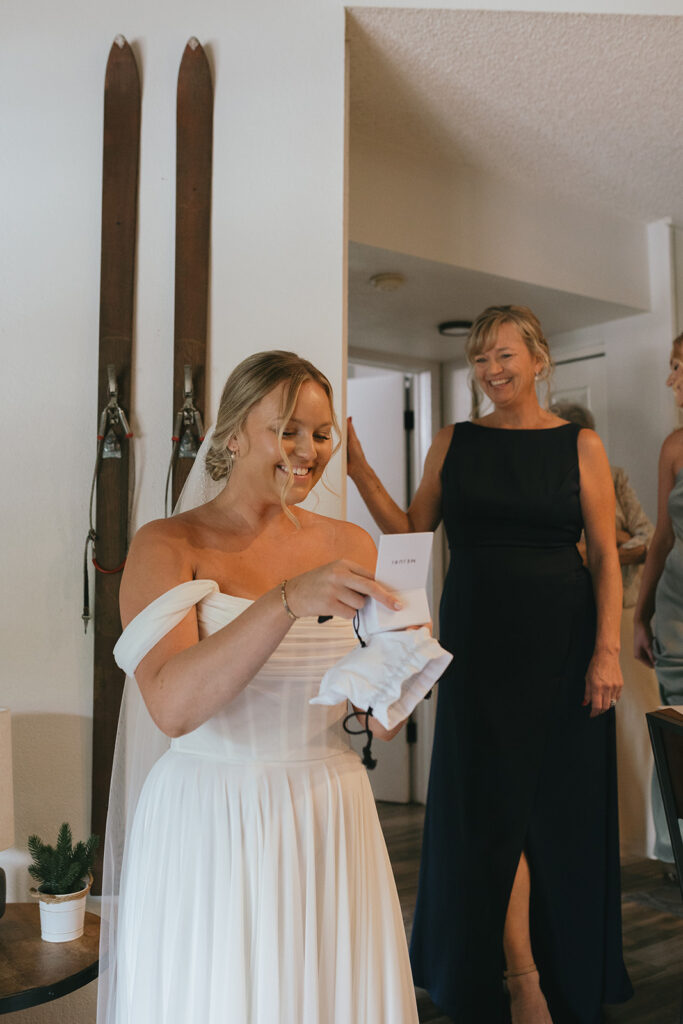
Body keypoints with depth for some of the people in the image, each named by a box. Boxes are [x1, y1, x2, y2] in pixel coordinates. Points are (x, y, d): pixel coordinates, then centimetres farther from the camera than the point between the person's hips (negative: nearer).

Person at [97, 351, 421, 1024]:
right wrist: (288, 600, -33)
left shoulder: (349, 546, 3)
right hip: (211, 826, -3)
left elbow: (380, 726, 7)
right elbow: (172, 705, -23)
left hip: (329, 820, 3)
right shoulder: (168, 546, -7)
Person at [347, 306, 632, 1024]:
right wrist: (360, 472, -5)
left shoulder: (579, 445, 2)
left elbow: (606, 556, -1)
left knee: (561, 804, 6)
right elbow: (411, 532, 6)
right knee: (490, 800, 4)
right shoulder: (454, 443, 7)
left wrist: (607, 649, -9)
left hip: (560, 640, -1)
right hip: (477, 639, 1)